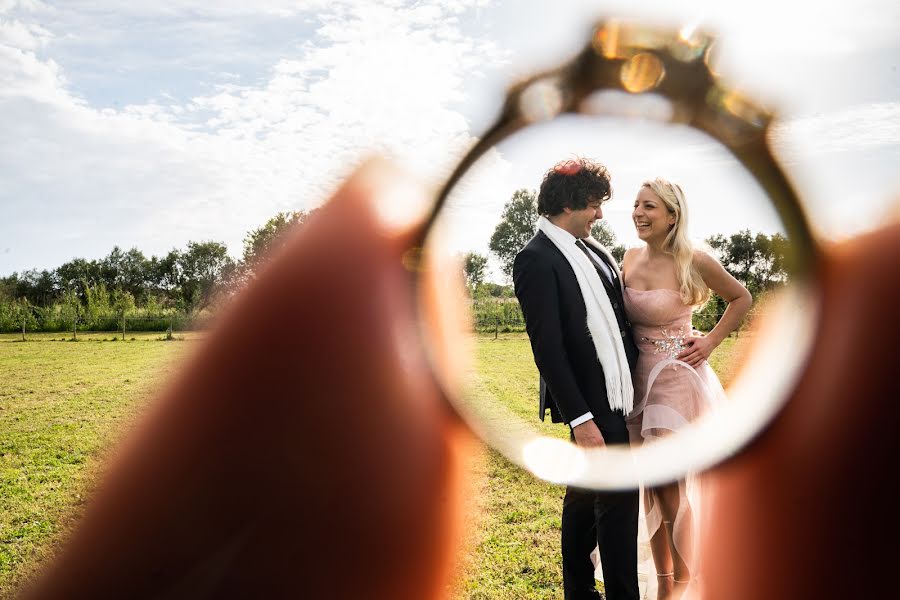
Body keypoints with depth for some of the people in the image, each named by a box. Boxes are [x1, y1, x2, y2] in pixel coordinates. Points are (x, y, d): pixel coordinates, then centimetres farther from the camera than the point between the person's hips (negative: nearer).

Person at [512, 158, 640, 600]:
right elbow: (547, 348, -19)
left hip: (612, 394, 9)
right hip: (589, 402, -9)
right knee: (617, 501, -3)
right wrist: (580, 418, -21)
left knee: (585, 496, 18)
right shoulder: (536, 259, -15)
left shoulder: (589, 249, 10)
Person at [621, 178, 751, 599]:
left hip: (676, 375, -5)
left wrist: (711, 342, -4)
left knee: (668, 478, -4)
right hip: (637, 375, 5)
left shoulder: (694, 261, -11)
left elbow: (741, 298, 4)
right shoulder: (631, 257, 3)